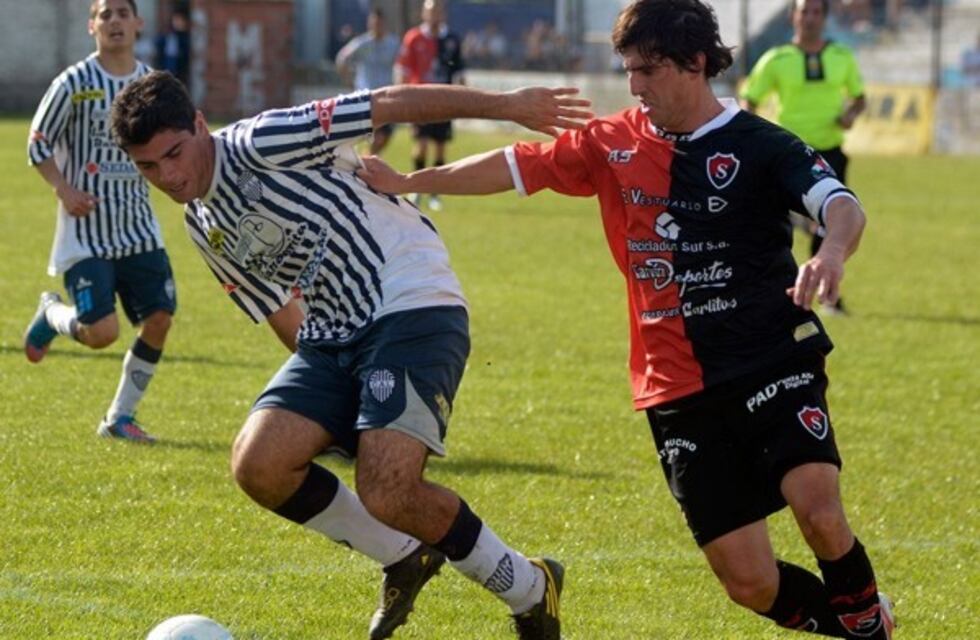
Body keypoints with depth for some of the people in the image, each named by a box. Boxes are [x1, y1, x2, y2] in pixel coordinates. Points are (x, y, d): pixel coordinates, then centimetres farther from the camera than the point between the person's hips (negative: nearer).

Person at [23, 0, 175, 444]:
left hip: (138, 228, 5)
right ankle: (51, 314, 22)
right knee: (102, 333, -14)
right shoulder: (75, 83, -9)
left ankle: (120, 417, 12)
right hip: (86, 233, -5)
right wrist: (64, 190, -15)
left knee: (159, 320, -5)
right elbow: (38, 144, -3)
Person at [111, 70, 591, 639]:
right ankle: (404, 559, 10)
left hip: (413, 308, -8)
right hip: (332, 335, 8)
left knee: (387, 495, -22)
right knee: (258, 465, -12)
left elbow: (389, 104, -13)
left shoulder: (257, 144, -12)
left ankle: (531, 592, 2)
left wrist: (506, 104, -16)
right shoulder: (204, 229, 14)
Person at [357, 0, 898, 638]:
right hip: (680, 390, 4)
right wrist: (407, 182, 18)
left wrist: (832, 252, -44)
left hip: (775, 365, -4)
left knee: (818, 509, -28)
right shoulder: (613, 144, 7)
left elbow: (843, 206, -22)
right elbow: (518, 166, 17)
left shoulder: (762, 147, -7)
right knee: (750, 584, -4)